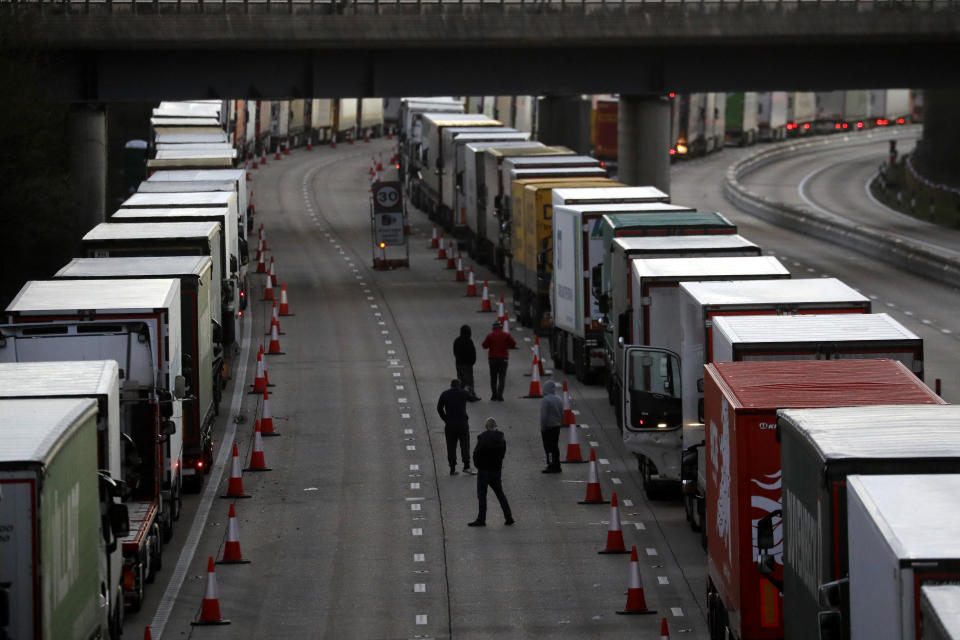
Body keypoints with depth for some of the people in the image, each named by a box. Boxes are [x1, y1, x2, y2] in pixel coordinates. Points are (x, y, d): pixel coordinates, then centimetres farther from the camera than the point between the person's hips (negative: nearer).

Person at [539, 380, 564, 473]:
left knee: (549, 447, -4)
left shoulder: (545, 400, -17)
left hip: (548, 427, -8)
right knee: (555, 447, 14)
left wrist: (542, 427, -12)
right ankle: (557, 466, 17)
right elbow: (562, 414, 14)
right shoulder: (559, 400, 9)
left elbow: (544, 416, -19)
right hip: (557, 427, 8)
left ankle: (551, 466, -6)